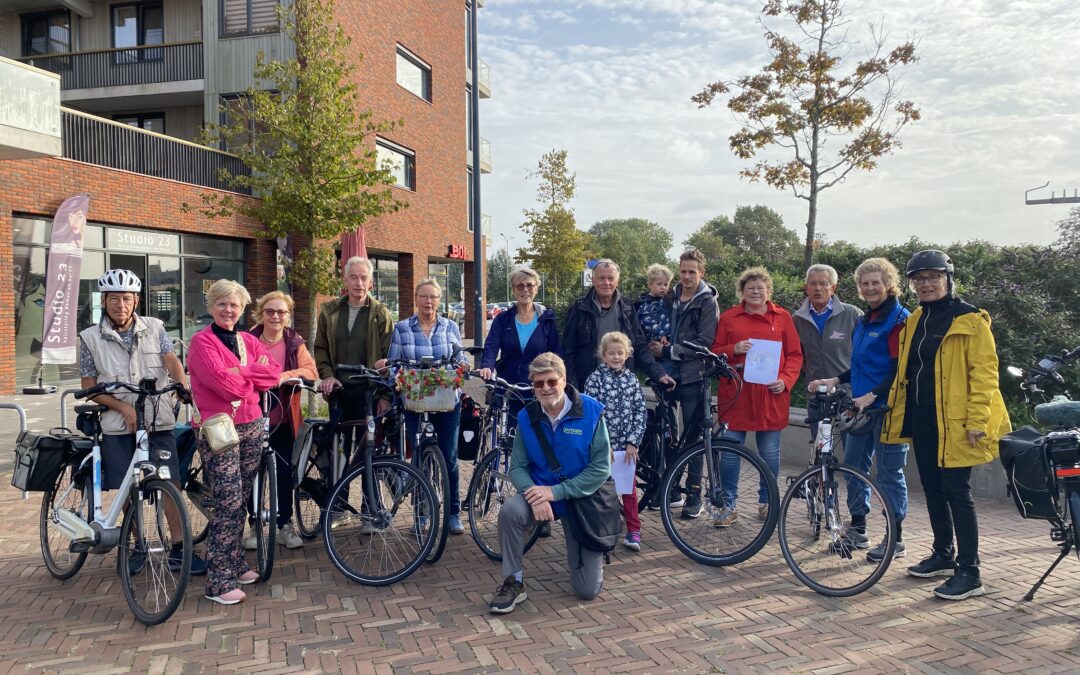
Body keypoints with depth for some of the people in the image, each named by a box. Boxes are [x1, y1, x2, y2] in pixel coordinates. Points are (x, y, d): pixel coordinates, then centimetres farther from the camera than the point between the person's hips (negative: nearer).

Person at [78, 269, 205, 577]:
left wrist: (184, 386, -30)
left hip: (159, 422, 0)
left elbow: (172, 361, -8)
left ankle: (178, 550, 6)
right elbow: (88, 387, 2)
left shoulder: (154, 328, 3)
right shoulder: (91, 338, 2)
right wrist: (123, 407, -12)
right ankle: (138, 548, 25)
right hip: (119, 426, 0)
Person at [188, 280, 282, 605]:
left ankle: (235, 564, 24)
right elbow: (224, 383, -18)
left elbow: (275, 372, 0)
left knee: (242, 501, 11)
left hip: (251, 427, 6)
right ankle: (219, 582, -5)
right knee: (228, 502, -10)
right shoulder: (202, 342, -5)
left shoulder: (249, 341, 15)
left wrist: (240, 372, -12)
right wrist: (254, 379, -1)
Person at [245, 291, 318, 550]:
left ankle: (285, 526, 20)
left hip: (283, 420, 1)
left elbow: (311, 371, -9)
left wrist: (285, 376, -26)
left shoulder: (295, 343, 5)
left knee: (285, 473, 7)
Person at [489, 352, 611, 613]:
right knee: (510, 511, -33)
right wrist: (535, 495, -28)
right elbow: (517, 467, -7)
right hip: (541, 493, 2)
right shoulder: (527, 417, -8)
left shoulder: (591, 411, -16)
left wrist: (555, 491, -23)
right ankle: (513, 583, -11)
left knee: (589, 590, 0)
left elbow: (601, 468, -16)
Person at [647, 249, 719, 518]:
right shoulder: (670, 299, 12)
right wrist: (657, 349, -1)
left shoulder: (707, 303, -4)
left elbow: (704, 343, -13)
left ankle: (694, 493, 10)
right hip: (668, 374, 5)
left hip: (693, 377, -5)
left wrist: (668, 351, -13)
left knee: (693, 436, 1)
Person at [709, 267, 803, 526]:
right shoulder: (728, 318, 8)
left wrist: (785, 380, -8)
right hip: (735, 394, 0)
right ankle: (728, 505, 12)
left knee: (770, 453, 7)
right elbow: (714, 353, 7)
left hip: (771, 396, 0)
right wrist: (734, 349, -12)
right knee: (730, 452, 0)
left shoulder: (782, 317, 8)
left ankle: (766, 502, 25)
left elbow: (795, 355, 7)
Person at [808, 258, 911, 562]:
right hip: (862, 407, 8)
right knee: (853, 466, 12)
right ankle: (858, 528, 26)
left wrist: (872, 395, -25)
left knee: (890, 473, 0)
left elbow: (899, 370, -17)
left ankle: (896, 539, 11)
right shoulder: (864, 321, 15)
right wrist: (835, 381, 10)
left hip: (888, 408, -8)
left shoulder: (898, 319, -11)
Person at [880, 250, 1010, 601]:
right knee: (932, 488, 14)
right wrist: (895, 410, 16)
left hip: (954, 420, -7)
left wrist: (977, 419, -19)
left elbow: (985, 370, -13)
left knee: (956, 491, -5)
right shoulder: (915, 321, 14)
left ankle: (969, 573, 4)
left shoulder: (969, 320, -8)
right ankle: (944, 555, 29)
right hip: (921, 417, 7)